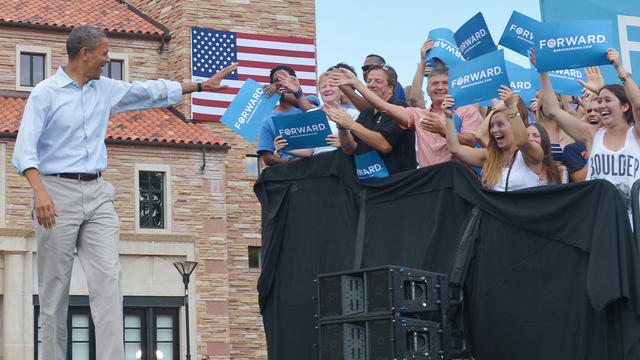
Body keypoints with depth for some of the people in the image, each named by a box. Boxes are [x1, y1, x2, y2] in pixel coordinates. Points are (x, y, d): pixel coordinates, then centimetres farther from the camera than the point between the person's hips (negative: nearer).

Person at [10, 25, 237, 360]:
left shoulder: (105, 90, 14)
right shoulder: (46, 93, -3)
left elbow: (151, 91, 24)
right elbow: (25, 148, -11)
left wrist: (202, 85, 27)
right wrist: (39, 191, -26)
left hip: (97, 193, 5)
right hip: (58, 192, -5)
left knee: (108, 279, -9)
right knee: (54, 287, -1)